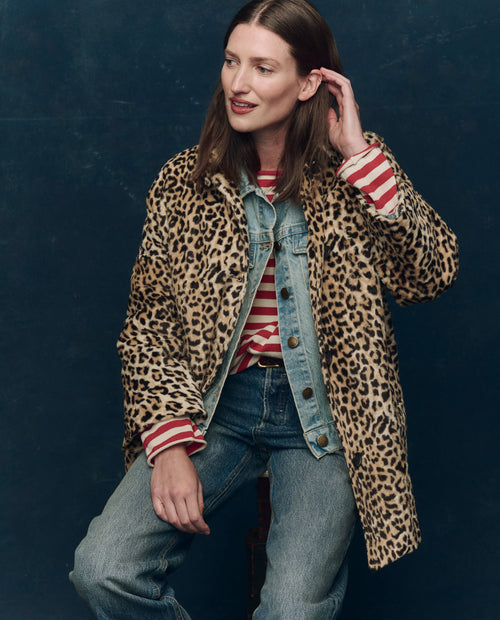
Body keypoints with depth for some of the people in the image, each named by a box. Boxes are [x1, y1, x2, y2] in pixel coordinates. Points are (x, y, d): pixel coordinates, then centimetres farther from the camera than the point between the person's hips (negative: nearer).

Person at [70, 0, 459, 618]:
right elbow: (149, 322, 2)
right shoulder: (185, 181, 3)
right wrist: (170, 443, -10)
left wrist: (360, 154, -16)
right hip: (215, 403, 2)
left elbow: (430, 275, -13)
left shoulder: (356, 177, 1)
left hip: (323, 412, -1)